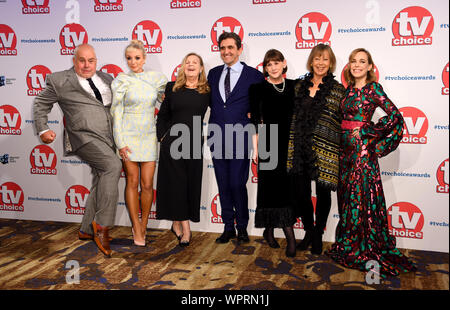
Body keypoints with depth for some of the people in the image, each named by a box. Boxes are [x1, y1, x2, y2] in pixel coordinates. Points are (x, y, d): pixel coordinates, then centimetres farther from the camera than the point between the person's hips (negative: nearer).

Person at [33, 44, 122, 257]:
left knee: (101, 183, 9)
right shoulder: (59, 81, 3)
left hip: (107, 139, 7)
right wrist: (43, 130, 5)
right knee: (113, 166, -27)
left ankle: (87, 230, 24)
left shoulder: (106, 79, 16)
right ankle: (102, 224, -18)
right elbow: (41, 104, 13)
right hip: (83, 136, -6)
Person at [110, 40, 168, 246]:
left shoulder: (156, 78, 5)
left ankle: (143, 226, 18)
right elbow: (116, 113, -3)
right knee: (132, 182, 2)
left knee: (147, 184, 1)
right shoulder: (121, 81, -1)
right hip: (129, 135, -2)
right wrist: (120, 142, -9)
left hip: (149, 136, 2)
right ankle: (137, 229, 12)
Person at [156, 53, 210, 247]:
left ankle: (177, 224, 16)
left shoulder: (207, 90, 6)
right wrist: (162, 136, 4)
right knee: (176, 183, -2)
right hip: (172, 143, 0)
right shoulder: (172, 88, 8)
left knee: (192, 184, 2)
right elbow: (162, 116, 12)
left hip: (194, 144, 1)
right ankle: (185, 228, 7)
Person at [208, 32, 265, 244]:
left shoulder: (254, 75, -1)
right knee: (223, 185, 10)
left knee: (238, 184, -3)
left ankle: (242, 227, 16)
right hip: (217, 137, 5)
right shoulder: (213, 73, 13)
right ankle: (228, 227, 22)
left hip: (239, 138, -4)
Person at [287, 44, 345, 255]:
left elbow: (344, 121, 1)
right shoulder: (300, 85, 10)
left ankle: (318, 234, 27)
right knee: (300, 192, 5)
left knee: (323, 193, 8)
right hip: (300, 148, 3)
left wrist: (341, 148, -3)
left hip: (325, 150, -3)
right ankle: (309, 231, 28)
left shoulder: (338, 90, 0)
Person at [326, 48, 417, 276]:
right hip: (346, 147, 7)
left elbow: (395, 116, -13)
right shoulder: (349, 89, 13)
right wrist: (343, 138, 6)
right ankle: (349, 244, 22)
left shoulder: (373, 88, -7)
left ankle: (364, 249, 9)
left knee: (361, 194, -3)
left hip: (362, 147, -7)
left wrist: (366, 131, -10)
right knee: (347, 194, 10)